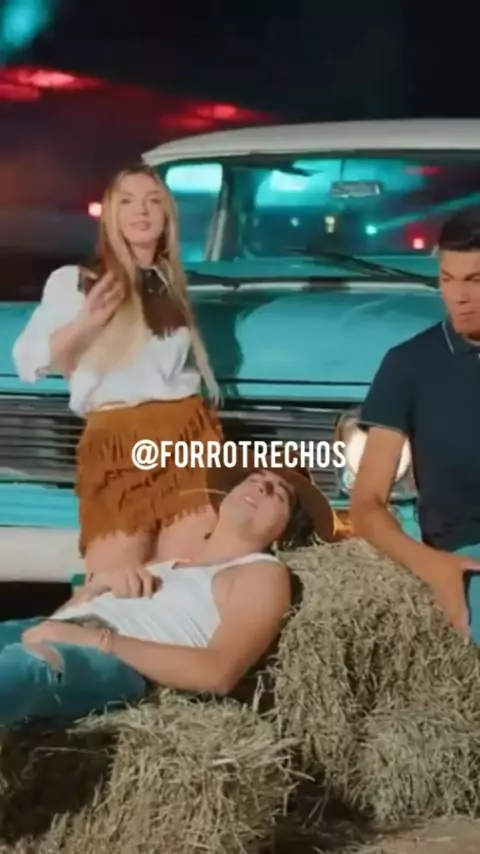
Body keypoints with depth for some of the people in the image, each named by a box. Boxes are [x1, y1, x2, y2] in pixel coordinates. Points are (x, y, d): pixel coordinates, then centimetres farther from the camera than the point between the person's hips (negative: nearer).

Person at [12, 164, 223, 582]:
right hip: (117, 441, -4)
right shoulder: (73, 281, 5)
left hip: (189, 434, 4)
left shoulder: (174, 283, 22)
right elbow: (28, 362, -2)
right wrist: (84, 324, -16)